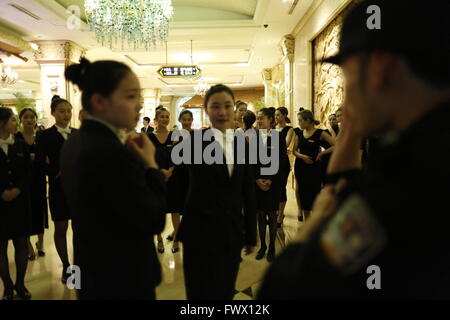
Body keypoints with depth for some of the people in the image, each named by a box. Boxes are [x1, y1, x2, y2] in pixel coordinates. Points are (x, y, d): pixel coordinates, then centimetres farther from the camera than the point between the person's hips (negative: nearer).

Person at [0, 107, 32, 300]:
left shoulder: (21, 145, 8)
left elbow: (27, 172, 6)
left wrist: (17, 190, -9)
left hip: (20, 202, 3)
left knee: (21, 244, 8)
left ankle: (20, 284, 22)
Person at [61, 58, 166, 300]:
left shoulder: (76, 142, 2)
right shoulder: (111, 152, -28)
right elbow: (154, 221, -23)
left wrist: (135, 159, -1)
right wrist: (150, 164, -14)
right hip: (123, 280, -8)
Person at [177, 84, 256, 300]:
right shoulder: (196, 139, -4)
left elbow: (248, 193, 8)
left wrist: (251, 234, 10)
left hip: (232, 232, 4)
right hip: (201, 231, -4)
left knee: (226, 291, 17)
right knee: (203, 293, 6)